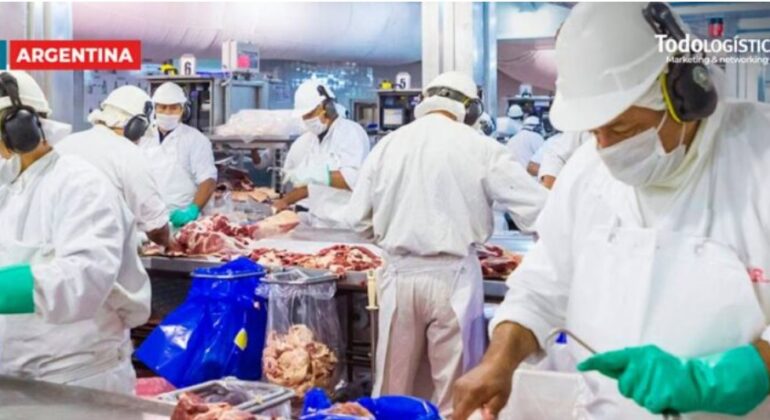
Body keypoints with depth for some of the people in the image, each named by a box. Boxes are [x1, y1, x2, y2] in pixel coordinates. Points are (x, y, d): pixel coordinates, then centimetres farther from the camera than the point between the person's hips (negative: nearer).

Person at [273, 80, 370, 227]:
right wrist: (285, 201, 9)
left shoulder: (351, 133, -8)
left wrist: (315, 175, -23)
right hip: (318, 223, 6)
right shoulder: (307, 141, 14)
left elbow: (354, 178, -20)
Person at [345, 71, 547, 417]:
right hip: (453, 276, -3)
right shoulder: (478, 147, -6)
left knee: (395, 386, 14)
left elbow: (357, 219, 7)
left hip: (400, 275, 3)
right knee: (454, 389, 7)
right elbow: (535, 206, -6)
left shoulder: (387, 145, 3)